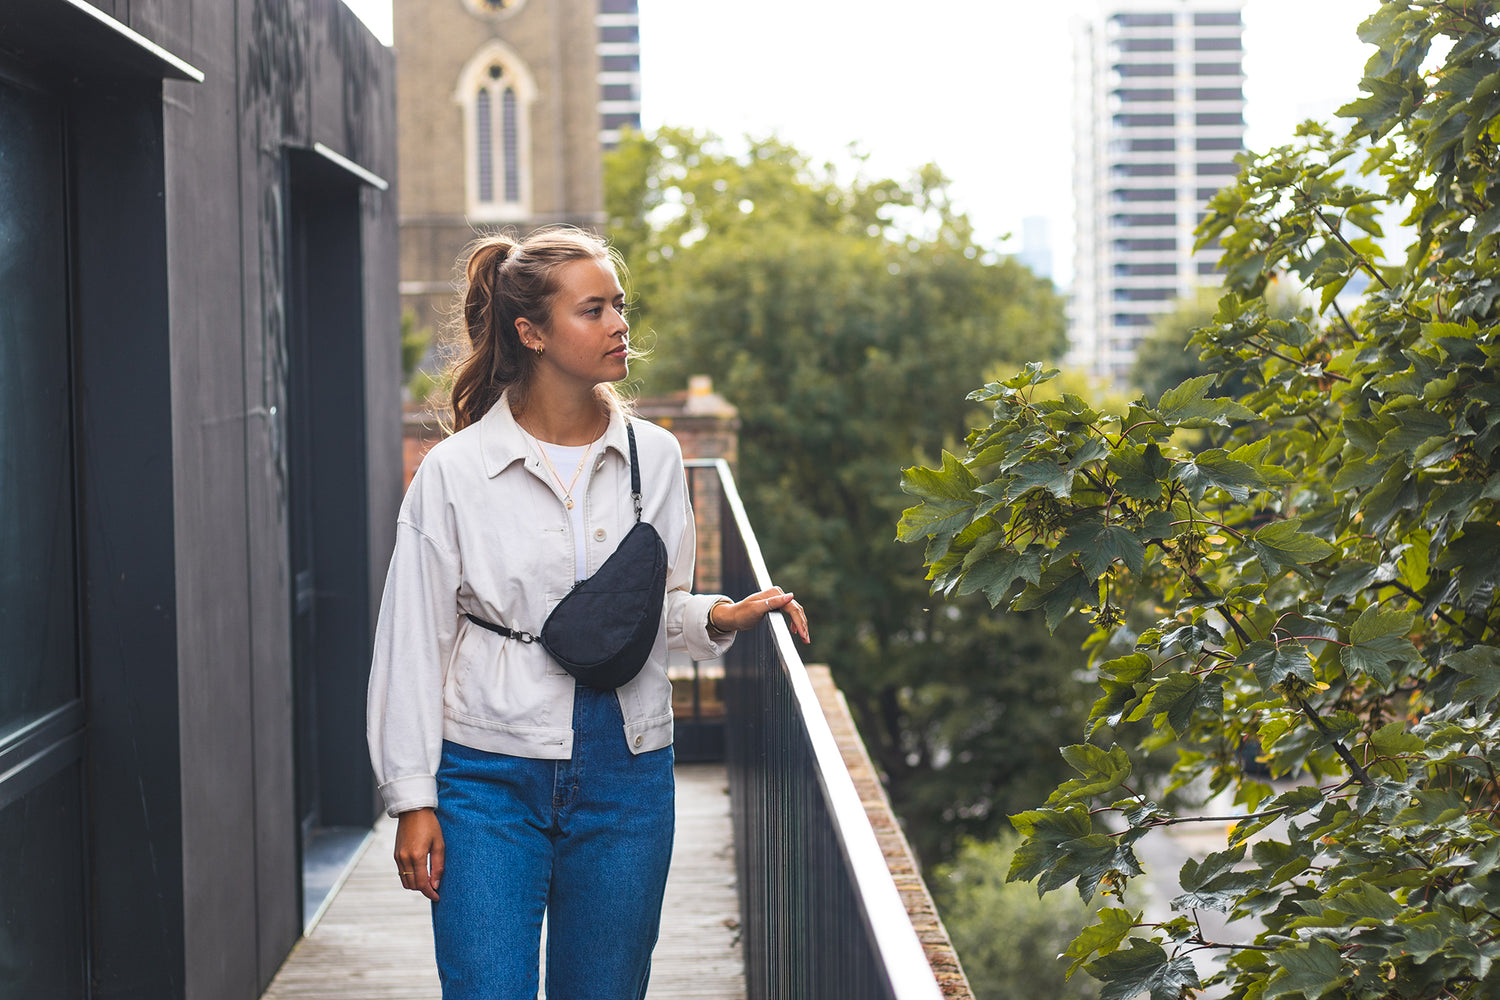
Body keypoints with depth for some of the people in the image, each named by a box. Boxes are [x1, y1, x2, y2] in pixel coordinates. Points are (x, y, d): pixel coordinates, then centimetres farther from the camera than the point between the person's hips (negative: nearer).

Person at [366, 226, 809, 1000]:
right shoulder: (455, 470, -4)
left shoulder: (653, 457, 5)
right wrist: (413, 798, -4)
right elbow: (415, 642, -2)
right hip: (490, 781, -3)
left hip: (626, 778, 3)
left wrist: (720, 617, -6)